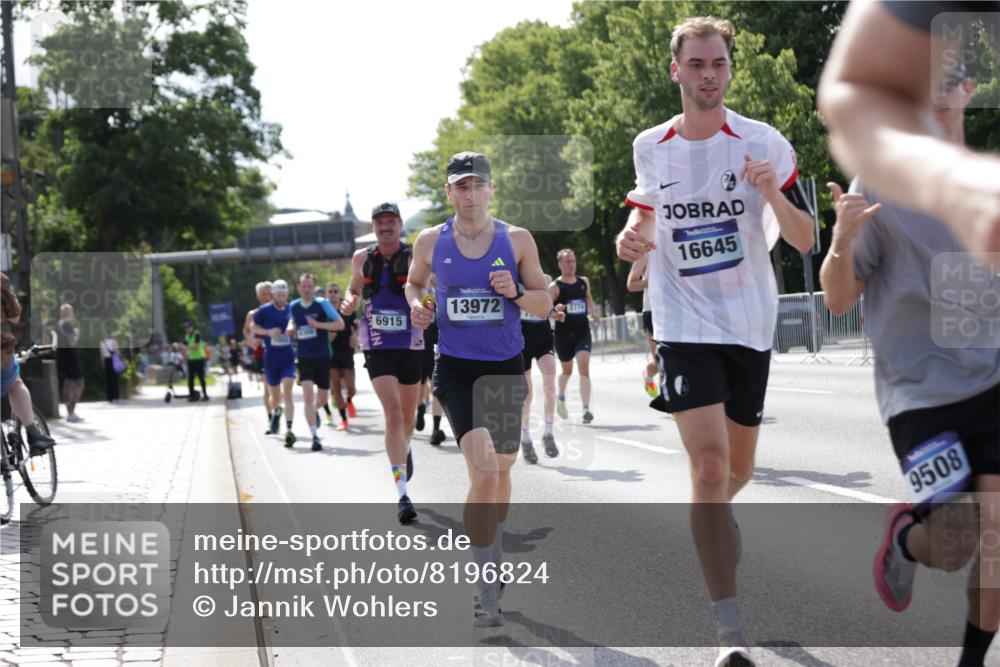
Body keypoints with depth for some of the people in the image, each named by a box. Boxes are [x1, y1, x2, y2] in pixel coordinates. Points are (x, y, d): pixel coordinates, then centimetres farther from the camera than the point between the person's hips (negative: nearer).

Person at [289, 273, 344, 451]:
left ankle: (314, 410, 48)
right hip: (304, 358, 1)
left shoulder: (322, 303, -6)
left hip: (322, 357, -1)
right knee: (308, 396, -16)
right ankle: (314, 436, -16)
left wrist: (318, 324, -20)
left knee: (322, 399, 11)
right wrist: (292, 329, 0)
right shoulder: (293, 307, 3)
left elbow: (340, 324, -10)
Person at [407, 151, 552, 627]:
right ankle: (487, 594, -12)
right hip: (456, 369, -2)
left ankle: (492, 564, 39)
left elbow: (544, 306, 4)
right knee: (483, 472, -18)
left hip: (506, 368, 2)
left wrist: (516, 293, -17)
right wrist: (416, 305, -2)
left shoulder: (517, 240, 0)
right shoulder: (431, 242, 1)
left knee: (501, 471, 13)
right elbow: (414, 283, 20)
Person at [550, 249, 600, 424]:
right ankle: (561, 398, 47)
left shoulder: (584, 282, 7)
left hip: (583, 332, 2)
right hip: (563, 334, -2)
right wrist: (554, 312, -37)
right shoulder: (555, 286, -7)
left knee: (584, 367, -17)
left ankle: (586, 409, -23)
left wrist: (593, 313, 11)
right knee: (567, 370, 14)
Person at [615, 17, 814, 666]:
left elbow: (805, 241, -7)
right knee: (710, 462, -18)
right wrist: (634, 235, -2)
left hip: (750, 324, 1)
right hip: (685, 325, -1)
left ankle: (712, 523, 53)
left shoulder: (764, 144, -6)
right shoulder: (650, 148, 0)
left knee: (738, 467, 15)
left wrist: (773, 195, -26)